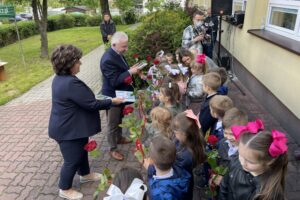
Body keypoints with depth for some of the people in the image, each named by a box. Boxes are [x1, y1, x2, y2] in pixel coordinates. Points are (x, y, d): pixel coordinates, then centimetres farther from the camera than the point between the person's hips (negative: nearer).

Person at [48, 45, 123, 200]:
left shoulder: (60, 79, 1)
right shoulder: (71, 83, -32)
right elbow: (91, 104, -26)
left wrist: (97, 99, 11)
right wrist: (111, 101, -14)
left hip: (69, 126, 10)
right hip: (69, 130, -10)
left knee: (82, 151, 27)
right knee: (72, 160, 10)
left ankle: (85, 174, 51)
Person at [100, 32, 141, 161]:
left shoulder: (117, 53, 1)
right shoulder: (108, 59, -29)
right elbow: (114, 81, -30)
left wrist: (131, 70, 0)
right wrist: (130, 72, -32)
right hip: (113, 96, -9)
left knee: (119, 119, 27)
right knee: (112, 123, 8)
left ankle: (119, 138, 48)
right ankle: (113, 149, 24)